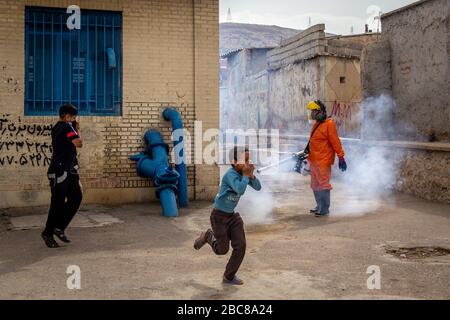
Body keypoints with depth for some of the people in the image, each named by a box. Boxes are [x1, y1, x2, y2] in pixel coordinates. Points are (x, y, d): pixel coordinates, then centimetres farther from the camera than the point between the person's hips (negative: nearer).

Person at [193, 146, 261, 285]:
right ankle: (208, 236, 34)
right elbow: (239, 189, -40)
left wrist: (251, 175, -15)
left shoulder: (243, 173, -3)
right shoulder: (231, 174, -25)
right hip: (219, 215, -7)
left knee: (240, 246, -1)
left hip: (233, 215, 7)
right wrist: (245, 175, -28)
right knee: (222, 250, 2)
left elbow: (258, 187, 1)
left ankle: (229, 276, 17)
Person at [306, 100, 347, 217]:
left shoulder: (329, 124, -13)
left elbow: (335, 141, -16)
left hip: (323, 161, -9)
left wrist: (341, 157, -17)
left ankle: (324, 210, -1)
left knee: (323, 184, -7)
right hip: (314, 159, 9)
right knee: (315, 185, 15)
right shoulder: (316, 124, 14)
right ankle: (319, 206, 27)